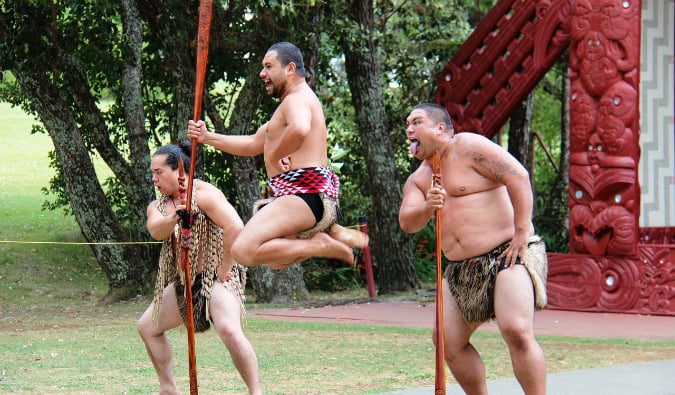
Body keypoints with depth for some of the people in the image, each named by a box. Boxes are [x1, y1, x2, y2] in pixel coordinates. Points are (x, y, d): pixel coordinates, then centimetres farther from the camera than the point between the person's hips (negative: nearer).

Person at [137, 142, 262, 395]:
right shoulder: (158, 206, 9)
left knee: (229, 330, -31)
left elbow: (235, 227, -25)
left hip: (217, 278, -9)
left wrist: (224, 267, -20)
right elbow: (156, 230, -15)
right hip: (184, 283, 9)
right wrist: (174, 218, -36)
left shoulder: (203, 194, -13)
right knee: (147, 326, 15)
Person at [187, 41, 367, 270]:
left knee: (244, 250, -23)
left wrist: (275, 155, -19)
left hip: (305, 191, -11)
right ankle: (332, 233, 10)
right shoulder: (294, 102, 25)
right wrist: (207, 137, 22)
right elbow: (253, 144, 30)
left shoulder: (298, 99, -9)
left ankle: (322, 245, -19)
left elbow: (300, 129, -35)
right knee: (273, 259, 27)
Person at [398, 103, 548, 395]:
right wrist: (427, 208, -19)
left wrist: (522, 233, -20)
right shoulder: (418, 179, 17)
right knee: (447, 339, 5)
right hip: (462, 269, 9)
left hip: (507, 253, -9)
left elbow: (518, 176, -15)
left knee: (516, 330, -25)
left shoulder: (468, 146, -6)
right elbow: (407, 223, 3)